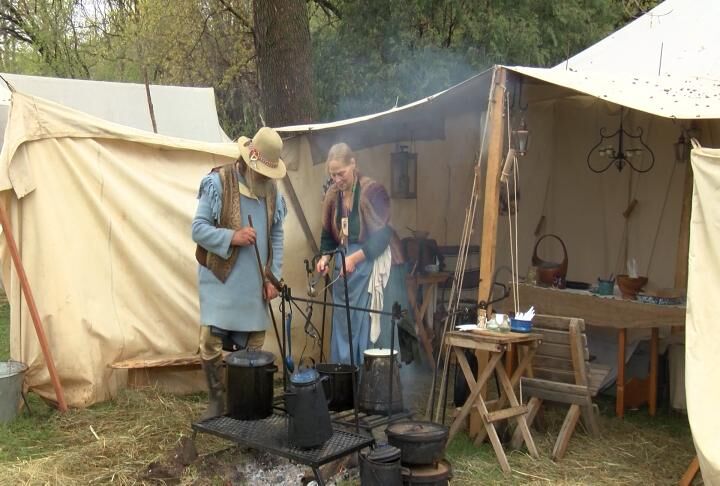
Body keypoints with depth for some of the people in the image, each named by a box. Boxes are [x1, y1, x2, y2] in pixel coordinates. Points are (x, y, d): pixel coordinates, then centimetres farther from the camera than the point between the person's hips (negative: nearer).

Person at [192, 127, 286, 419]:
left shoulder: (272, 189, 7)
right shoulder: (217, 183, -7)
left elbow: (277, 237, 12)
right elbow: (198, 229, -8)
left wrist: (272, 277, 5)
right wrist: (232, 237, -22)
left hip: (255, 283, 4)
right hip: (220, 280, -4)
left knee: (253, 346, 7)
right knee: (211, 342, -7)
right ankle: (216, 400, 13)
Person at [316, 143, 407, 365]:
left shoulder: (372, 190, -13)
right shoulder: (333, 194, 6)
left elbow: (382, 236, -15)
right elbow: (328, 234, 15)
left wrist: (355, 257, -22)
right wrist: (325, 257, -3)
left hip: (373, 265, -6)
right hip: (345, 266, 6)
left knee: (373, 327, -5)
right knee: (342, 327, 9)